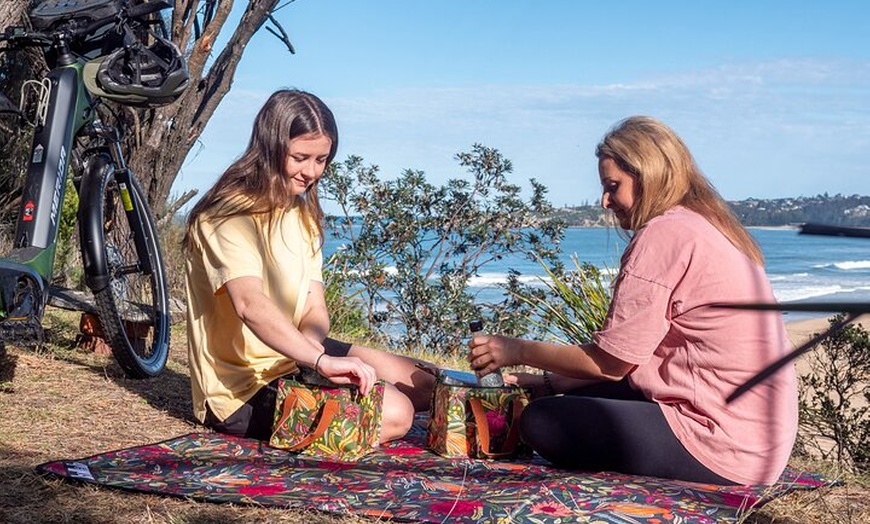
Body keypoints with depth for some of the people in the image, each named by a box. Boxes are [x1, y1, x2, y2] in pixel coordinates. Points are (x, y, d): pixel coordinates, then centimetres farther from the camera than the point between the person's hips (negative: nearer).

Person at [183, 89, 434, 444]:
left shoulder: (302, 214, 10)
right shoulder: (229, 215, -19)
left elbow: (315, 308, -1)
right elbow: (249, 304, -38)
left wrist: (312, 345, -24)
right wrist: (321, 360, -50)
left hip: (293, 357, 9)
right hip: (243, 387, -9)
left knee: (421, 385, 10)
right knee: (393, 413, -23)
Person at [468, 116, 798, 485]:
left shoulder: (664, 233, -15)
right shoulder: (710, 227, 16)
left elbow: (610, 361, -12)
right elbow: (629, 356, 15)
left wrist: (519, 351, 0)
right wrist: (549, 381, 13)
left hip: (725, 444, -10)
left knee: (541, 421, -8)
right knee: (579, 397, 20)